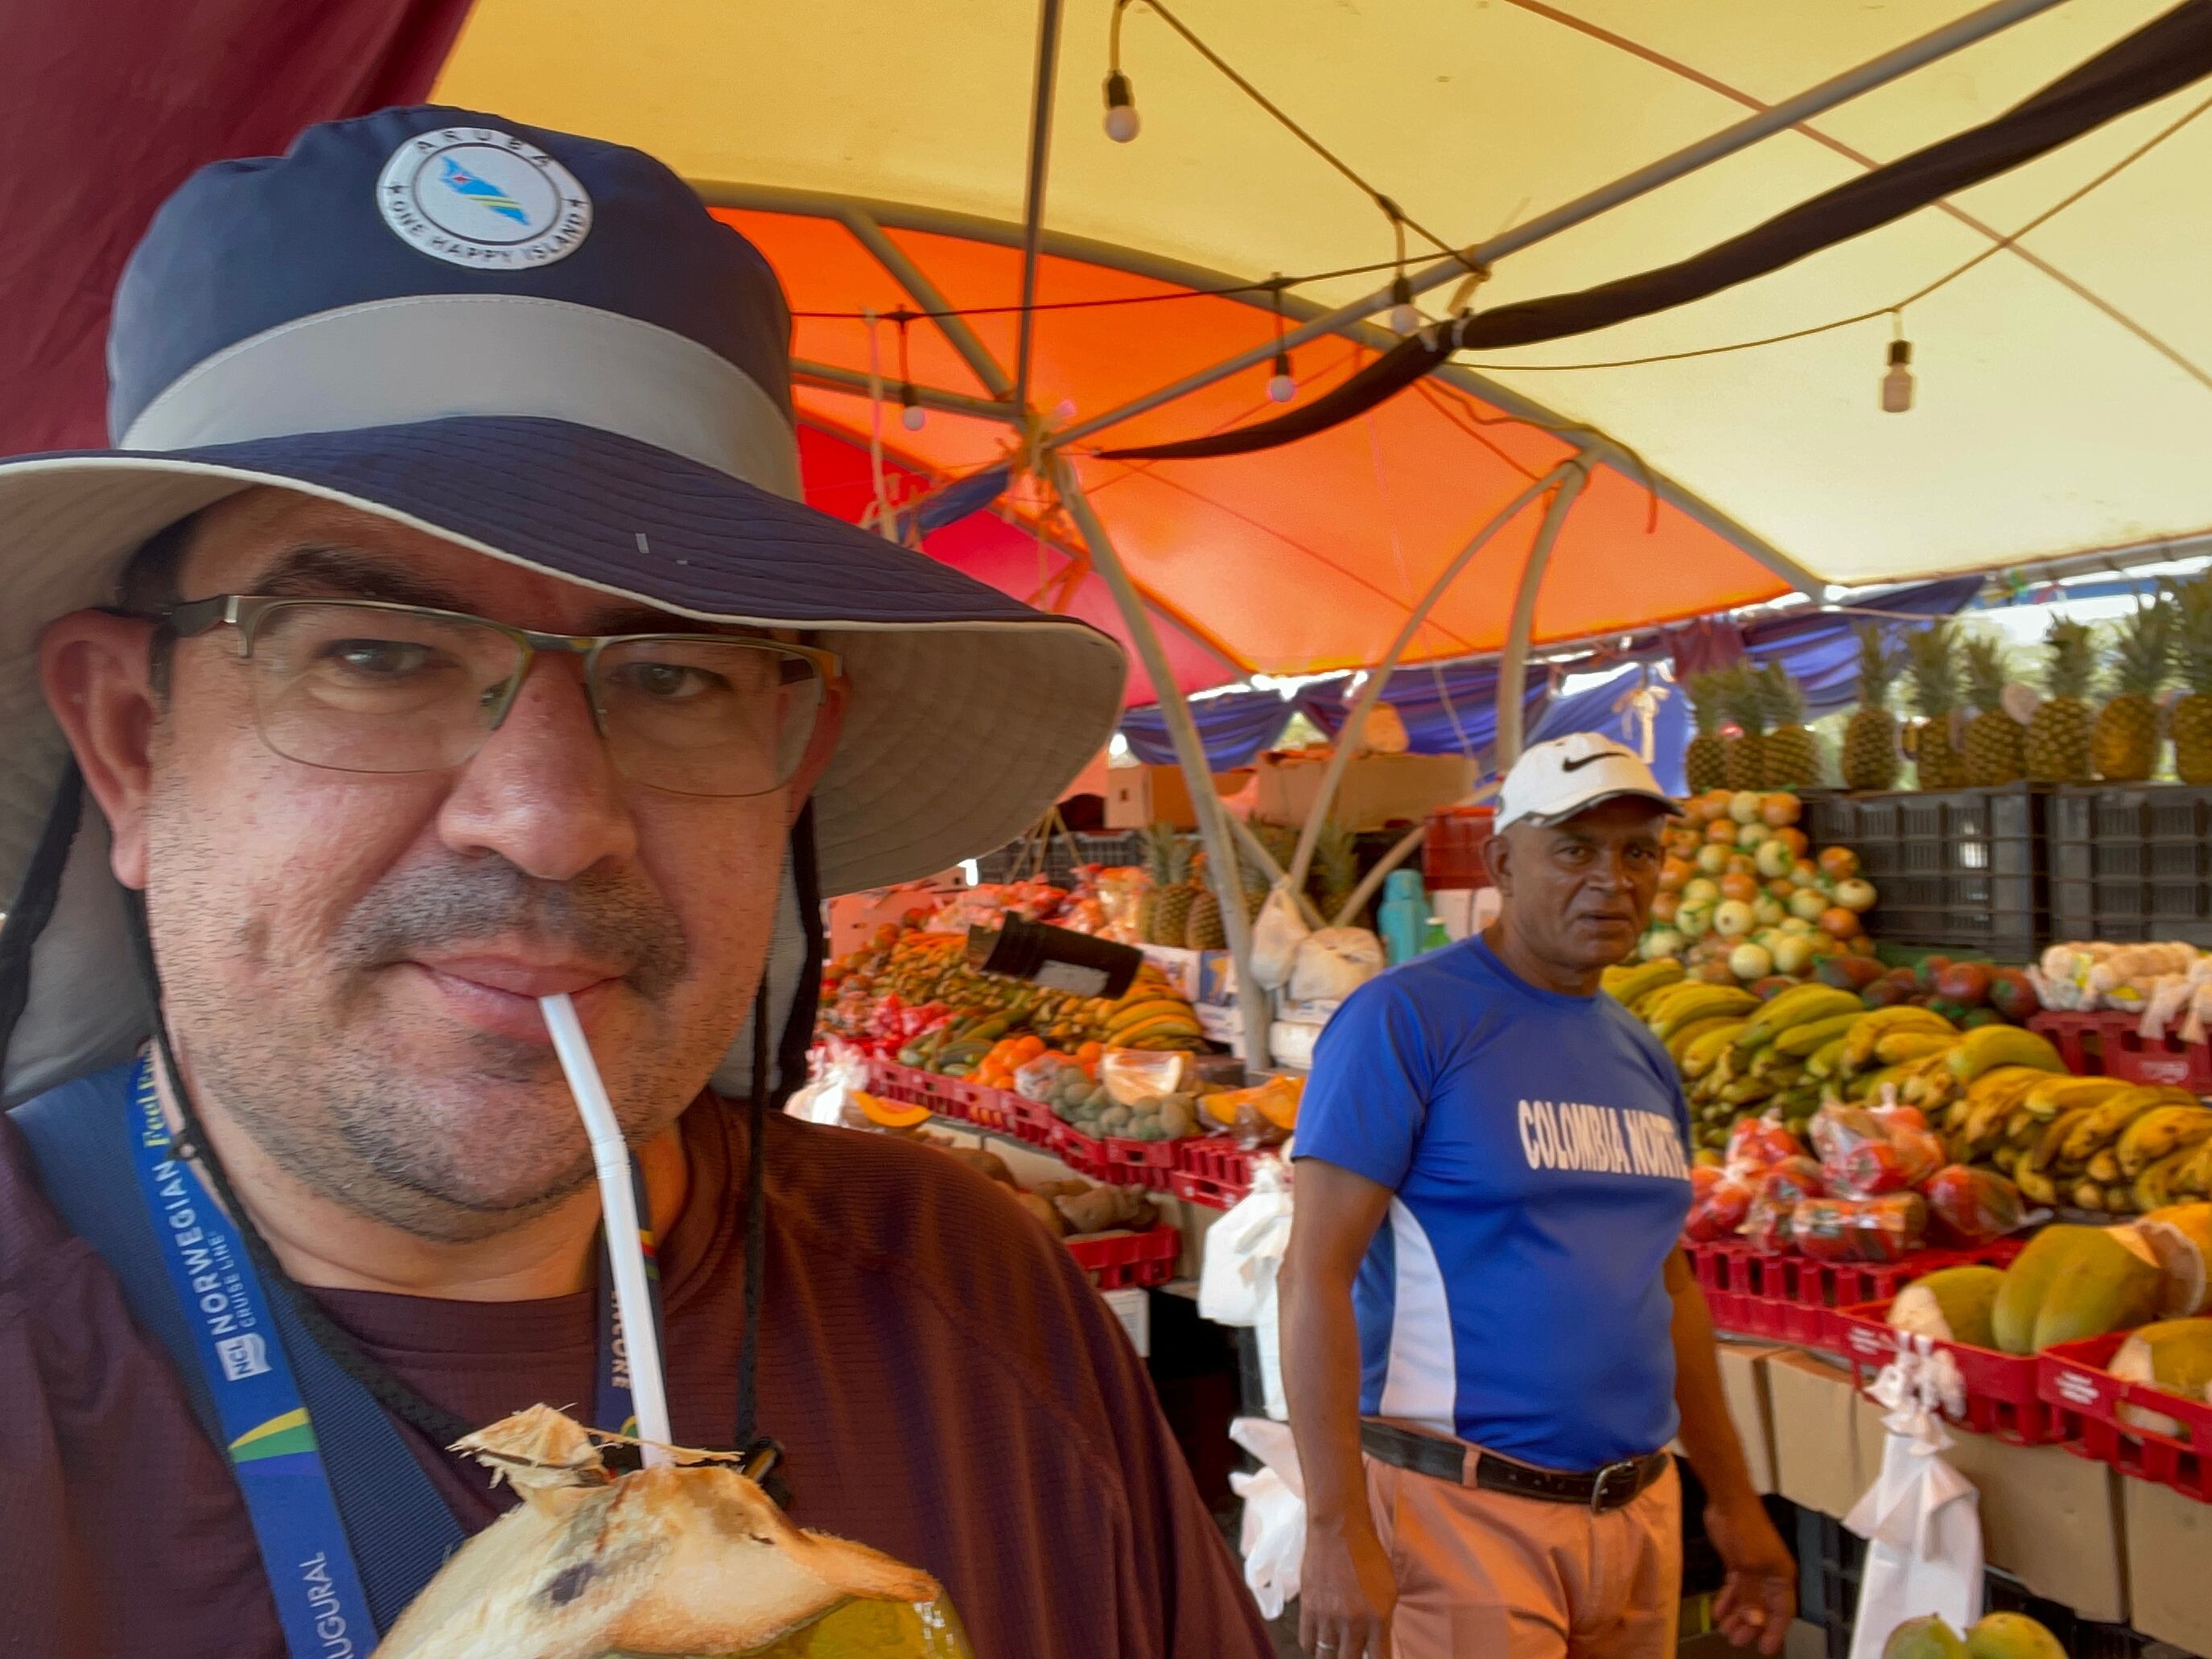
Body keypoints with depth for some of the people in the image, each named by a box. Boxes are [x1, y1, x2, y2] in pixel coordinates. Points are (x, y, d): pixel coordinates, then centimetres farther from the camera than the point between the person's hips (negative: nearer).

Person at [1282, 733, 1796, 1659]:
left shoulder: (1645, 1060, 9)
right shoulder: (1407, 1019, -14)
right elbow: (1314, 1274, -17)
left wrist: (1733, 1502, 20)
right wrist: (1336, 1529, -21)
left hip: (1640, 1513, 7)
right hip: (1464, 1513, -7)